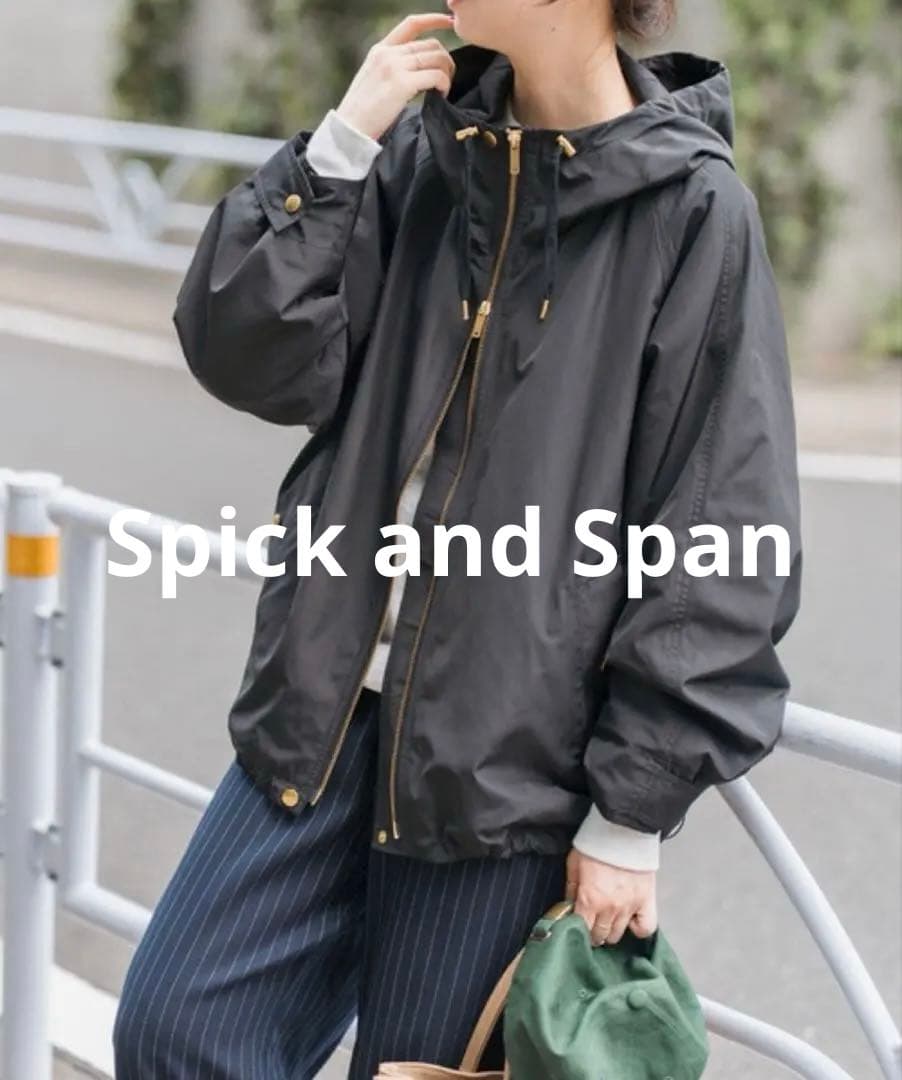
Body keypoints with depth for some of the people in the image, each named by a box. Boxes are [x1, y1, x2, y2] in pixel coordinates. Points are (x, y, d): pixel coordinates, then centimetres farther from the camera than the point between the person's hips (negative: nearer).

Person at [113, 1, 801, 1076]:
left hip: (511, 753, -5)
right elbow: (254, 359, 0)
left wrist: (631, 818, -9)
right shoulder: (422, 152, 5)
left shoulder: (693, 213, -10)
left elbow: (719, 550, -10)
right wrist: (341, 148, -9)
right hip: (328, 706, 5)